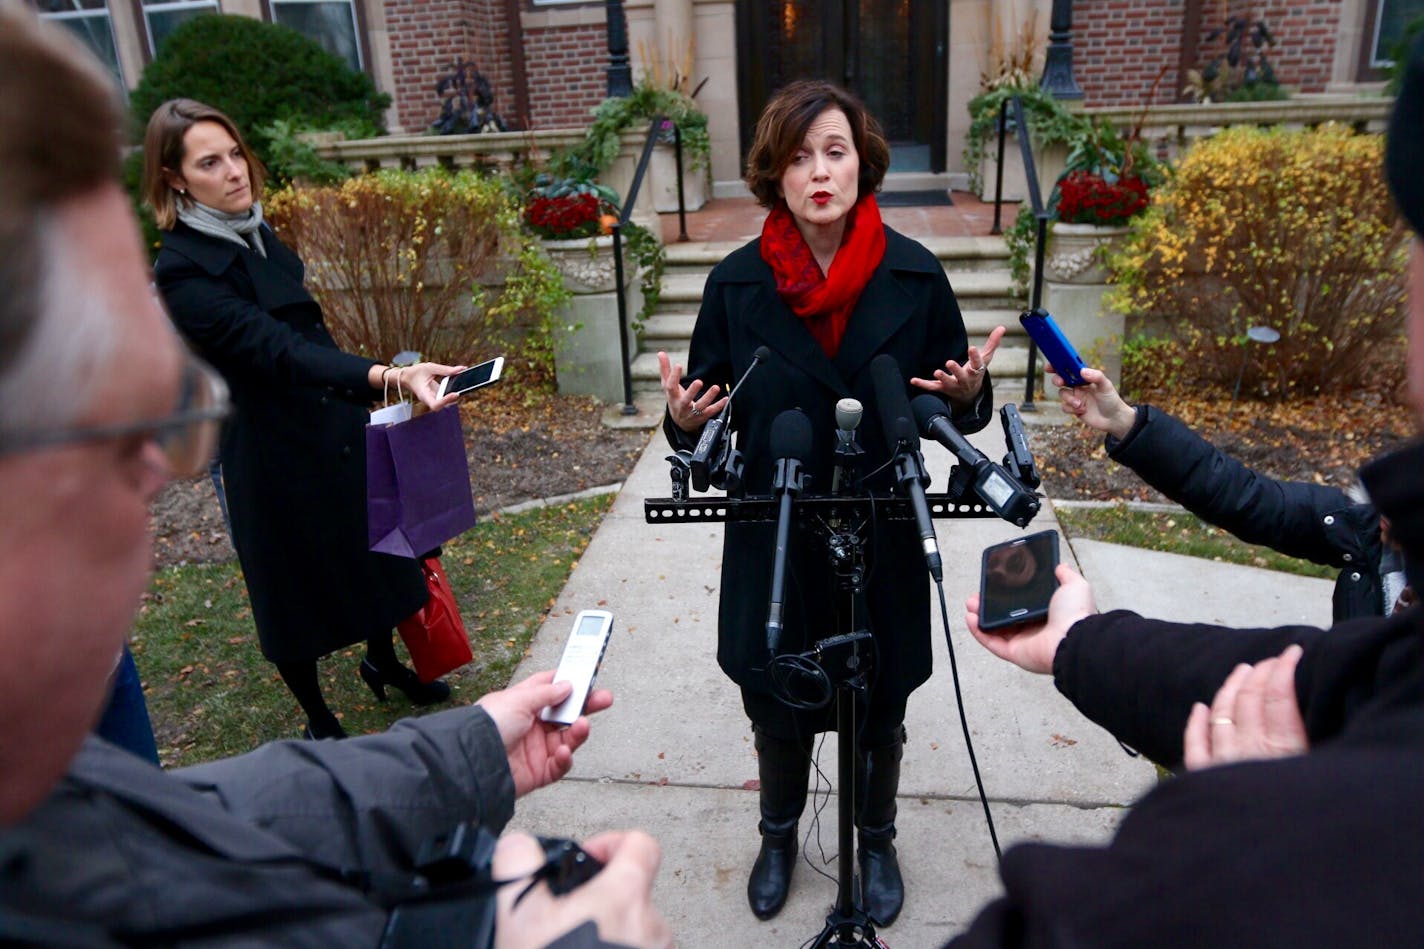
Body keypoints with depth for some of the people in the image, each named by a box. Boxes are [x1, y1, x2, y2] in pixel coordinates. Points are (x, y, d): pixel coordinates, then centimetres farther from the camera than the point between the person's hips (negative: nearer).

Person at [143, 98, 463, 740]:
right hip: (271, 453, -7)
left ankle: (383, 664, 44)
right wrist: (389, 376, -48)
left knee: (372, 551, 20)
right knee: (296, 582, 9)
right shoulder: (182, 271, -21)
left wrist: (386, 378, 17)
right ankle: (318, 719, 31)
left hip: (337, 428, 8)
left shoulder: (256, 234, 3)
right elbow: (276, 349, -34)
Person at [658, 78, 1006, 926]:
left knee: (880, 705, 17)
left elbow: (957, 406, 1)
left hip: (884, 541, 0)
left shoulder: (916, 276, -7)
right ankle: (780, 837, 47)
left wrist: (970, 394, -22)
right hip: (773, 543, 1)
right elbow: (708, 408, 1)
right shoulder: (736, 284, -6)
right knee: (775, 701, 18)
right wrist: (686, 420, -22)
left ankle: (876, 841, 46)